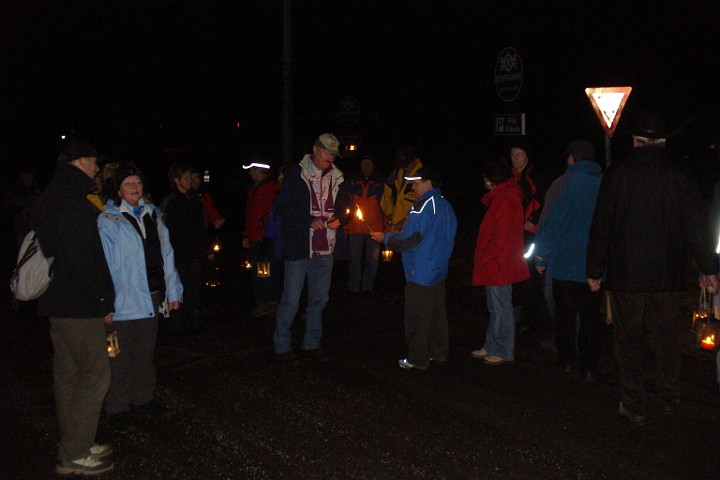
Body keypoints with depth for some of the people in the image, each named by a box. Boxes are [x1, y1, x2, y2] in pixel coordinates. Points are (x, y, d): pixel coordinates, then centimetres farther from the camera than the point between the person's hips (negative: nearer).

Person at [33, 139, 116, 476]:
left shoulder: (51, 198, 15)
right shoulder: (72, 201, -18)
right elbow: (82, 258, -22)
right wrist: (101, 301, -13)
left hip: (58, 303, 11)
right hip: (79, 307, -10)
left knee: (68, 376, 15)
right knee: (95, 375, -3)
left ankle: (75, 446, 26)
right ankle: (74, 455, 3)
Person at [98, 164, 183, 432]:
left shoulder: (153, 215, 10)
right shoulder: (108, 221, -6)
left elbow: (166, 254, 11)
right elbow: (105, 264, -11)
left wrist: (173, 290, 7)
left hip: (151, 297, 6)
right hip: (123, 300, -5)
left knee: (145, 352, 16)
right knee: (120, 356, 2)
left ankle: (142, 398, 30)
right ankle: (117, 408, 13)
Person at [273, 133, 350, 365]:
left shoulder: (336, 178, 9)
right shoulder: (296, 174, -5)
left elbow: (345, 207, 19)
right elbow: (282, 207, -9)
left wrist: (338, 219, -3)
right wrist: (310, 221, -17)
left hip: (324, 250, 5)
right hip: (298, 248, -5)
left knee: (319, 299, 14)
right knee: (291, 300, -1)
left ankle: (312, 344, 27)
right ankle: (282, 346, 12)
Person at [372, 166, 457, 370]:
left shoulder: (422, 207, -18)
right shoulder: (445, 205, 10)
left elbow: (409, 240, -19)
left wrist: (386, 238, -6)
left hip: (420, 273, -9)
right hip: (439, 270, 9)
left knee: (417, 317, 1)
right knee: (438, 314, 15)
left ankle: (417, 359, 8)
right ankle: (439, 353, 24)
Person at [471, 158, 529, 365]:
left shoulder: (505, 199, -18)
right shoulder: (503, 196, 15)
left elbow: (501, 236, -22)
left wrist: (485, 258, -16)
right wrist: (486, 258, 16)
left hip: (498, 265, -11)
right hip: (495, 265, 11)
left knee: (501, 309, -2)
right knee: (496, 308, 16)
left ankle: (504, 352, 7)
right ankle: (491, 347, 26)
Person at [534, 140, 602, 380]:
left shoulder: (562, 184, -9)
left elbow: (549, 223, -9)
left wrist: (542, 258, 0)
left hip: (564, 263, -2)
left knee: (565, 314, 13)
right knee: (591, 317, 8)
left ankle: (565, 360, 22)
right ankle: (589, 367, 8)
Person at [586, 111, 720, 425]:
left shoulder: (617, 175, -6)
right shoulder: (680, 177, -1)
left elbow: (601, 227, -5)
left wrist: (595, 270, 2)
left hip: (626, 273, -2)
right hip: (666, 275, 3)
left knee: (629, 340, 5)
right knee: (667, 336, 17)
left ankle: (634, 406, 9)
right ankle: (669, 398, 27)